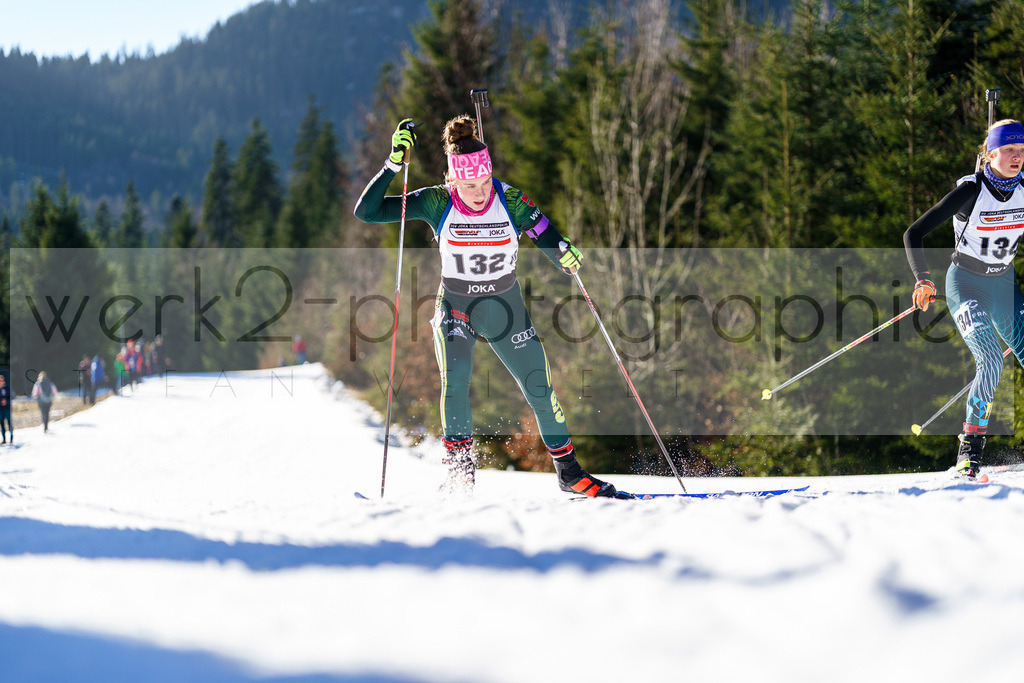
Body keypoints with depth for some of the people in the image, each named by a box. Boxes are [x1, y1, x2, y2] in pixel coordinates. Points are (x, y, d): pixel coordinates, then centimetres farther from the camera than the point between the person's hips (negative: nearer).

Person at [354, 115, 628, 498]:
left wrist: (565, 254, -35)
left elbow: (549, 240, -12)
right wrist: (394, 164, -29)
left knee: (540, 389, 0)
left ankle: (568, 470, 18)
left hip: (505, 308, 1)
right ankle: (460, 466, -11)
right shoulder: (436, 203, -17)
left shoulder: (511, 201, -16)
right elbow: (366, 212, -19)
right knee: (455, 379, -26)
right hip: (455, 308, -1)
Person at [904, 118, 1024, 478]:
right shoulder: (970, 191, -20)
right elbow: (914, 234, -19)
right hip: (966, 284, -5)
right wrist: (923, 280, -30)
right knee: (991, 360, -24)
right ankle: (970, 448, -12)